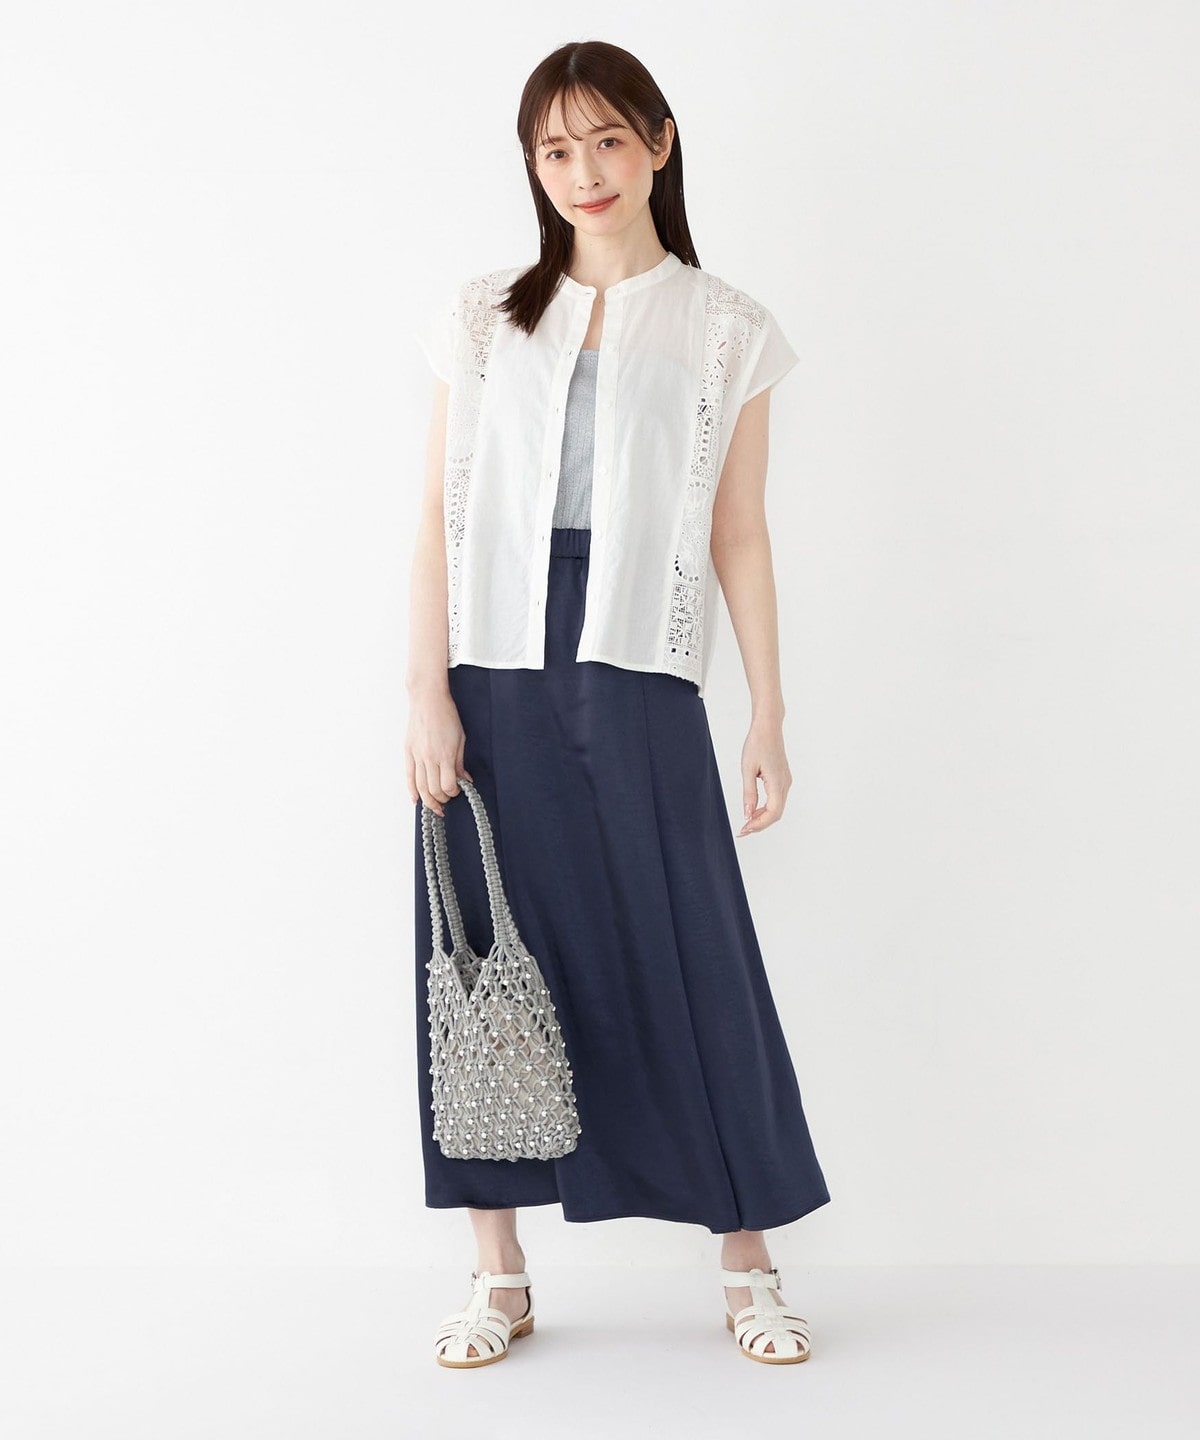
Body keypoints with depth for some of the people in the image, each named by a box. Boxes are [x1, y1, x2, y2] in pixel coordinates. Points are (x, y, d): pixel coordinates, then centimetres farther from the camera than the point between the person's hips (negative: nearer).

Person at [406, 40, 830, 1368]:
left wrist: (768, 716, 4)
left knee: (687, 964, -1)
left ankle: (747, 1267, 15)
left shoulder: (724, 333, 8)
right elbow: (439, 516, 5)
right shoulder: (483, 320, 10)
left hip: (639, 680, -1)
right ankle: (501, 1276, 17)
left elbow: (740, 538, 7)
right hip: (492, 680, 2)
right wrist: (427, 693, -4)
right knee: (492, 960, 4)